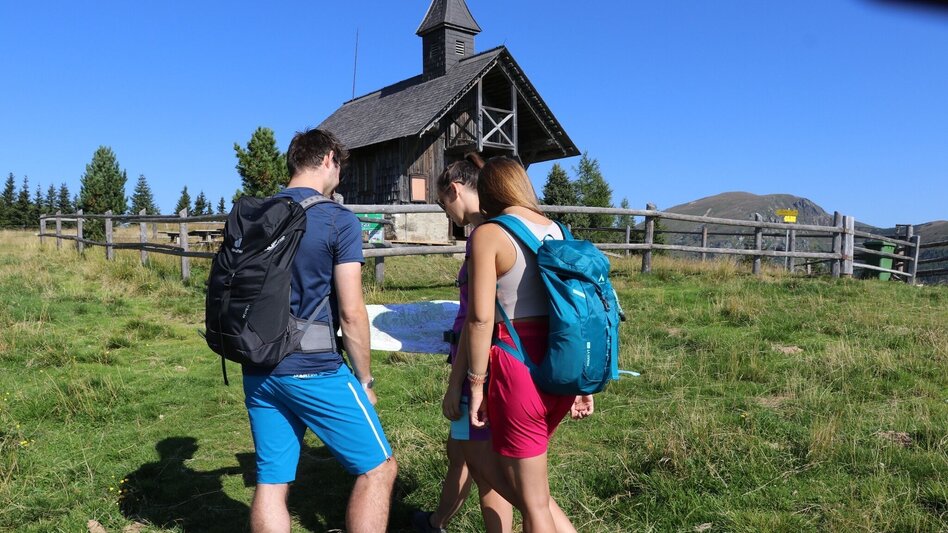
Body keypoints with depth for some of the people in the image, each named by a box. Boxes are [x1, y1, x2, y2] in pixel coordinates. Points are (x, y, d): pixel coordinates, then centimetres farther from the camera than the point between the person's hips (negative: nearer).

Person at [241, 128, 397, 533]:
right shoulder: (339, 221, -9)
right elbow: (351, 312, -12)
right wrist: (365, 379, -1)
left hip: (258, 370, 7)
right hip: (314, 370, -6)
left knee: (271, 483, 13)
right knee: (378, 468, 8)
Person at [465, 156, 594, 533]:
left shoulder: (489, 235, -7)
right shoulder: (558, 231, 11)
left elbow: (480, 318, -14)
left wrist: (476, 384, -6)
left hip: (519, 369, -7)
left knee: (534, 502, 10)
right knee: (502, 471, 25)